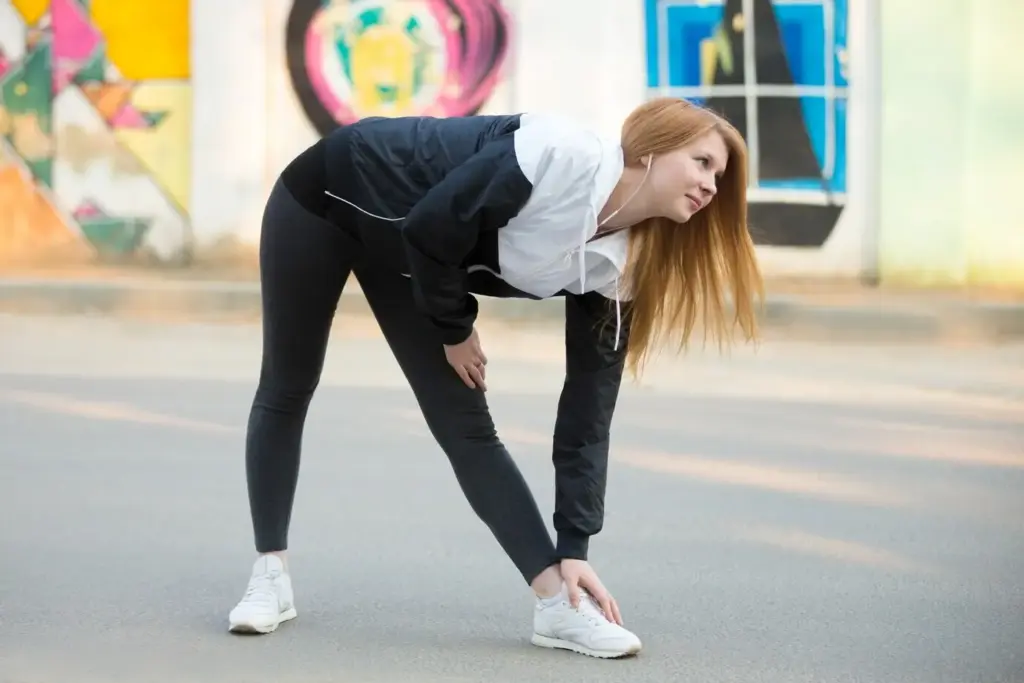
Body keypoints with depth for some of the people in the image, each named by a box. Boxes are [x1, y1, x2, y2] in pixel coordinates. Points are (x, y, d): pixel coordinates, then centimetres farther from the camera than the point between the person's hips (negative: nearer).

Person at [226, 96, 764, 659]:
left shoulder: (612, 270, -14)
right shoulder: (558, 156, -36)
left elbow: (587, 413, -11)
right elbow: (430, 228, -29)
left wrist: (575, 547, -13)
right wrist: (455, 331, -12)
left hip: (406, 258, 5)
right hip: (332, 194, -5)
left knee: (466, 426, -4)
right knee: (286, 393, 6)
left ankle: (558, 606, -7)